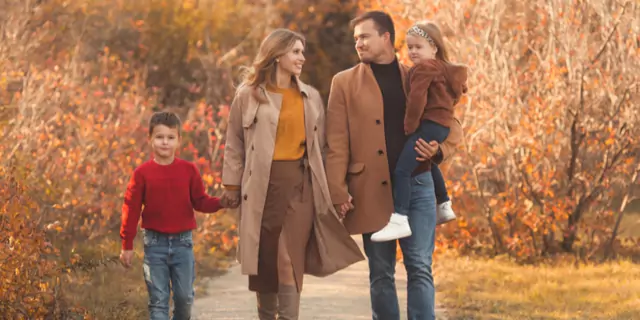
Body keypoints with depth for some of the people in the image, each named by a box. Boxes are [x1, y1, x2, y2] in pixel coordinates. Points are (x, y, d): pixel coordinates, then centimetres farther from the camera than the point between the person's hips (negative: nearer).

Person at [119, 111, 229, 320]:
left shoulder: (189, 170, 1)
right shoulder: (142, 173, -4)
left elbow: (200, 201, 5)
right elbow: (131, 209, -1)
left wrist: (220, 203, -16)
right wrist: (127, 245, -1)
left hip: (182, 242, 1)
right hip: (155, 242, -1)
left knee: (185, 296, 6)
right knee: (158, 299, 0)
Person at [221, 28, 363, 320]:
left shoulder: (311, 97, 11)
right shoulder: (249, 95, 2)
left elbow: (320, 145, 12)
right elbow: (235, 144, 3)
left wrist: (332, 186, 7)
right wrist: (232, 186, -2)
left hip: (300, 182, 1)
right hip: (263, 184, -1)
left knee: (290, 259, -8)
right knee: (265, 258, 5)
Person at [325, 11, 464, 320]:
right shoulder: (344, 82, 6)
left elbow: (453, 128, 16)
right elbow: (336, 143, 1)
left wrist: (440, 150, -5)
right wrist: (338, 191, -8)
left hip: (416, 185, 1)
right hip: (371, 190, -1)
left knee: (420, 268, -5)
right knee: (380, 273, 5)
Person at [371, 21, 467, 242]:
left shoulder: (424, 68, -8)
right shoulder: (445, 69, 21)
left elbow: (417, 99, -18)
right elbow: (456, 95, 27)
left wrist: (410, 125, -10)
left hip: (429, 125, -11)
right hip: (443, 125, 11)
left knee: (402, 170, -20)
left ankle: (400, 221, -32)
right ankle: (444, 206, 48)